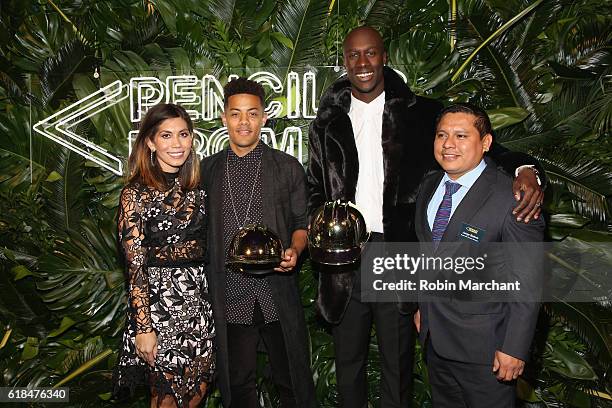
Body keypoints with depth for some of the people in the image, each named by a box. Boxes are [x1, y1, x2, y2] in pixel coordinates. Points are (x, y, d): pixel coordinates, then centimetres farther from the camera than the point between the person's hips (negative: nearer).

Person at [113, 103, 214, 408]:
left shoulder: (196, 188, 6)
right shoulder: (136, 194, -10)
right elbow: (135, 266, -12)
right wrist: (144, 326, -13)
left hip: (200, 301, 6)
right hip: (159, 304, -5)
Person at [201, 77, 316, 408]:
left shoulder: (288, 168, 2)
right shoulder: (208, 169, 6)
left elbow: (301, 223, 7)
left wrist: (294, 250, -14)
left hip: (279, 295, -1)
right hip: (230, 297, 2)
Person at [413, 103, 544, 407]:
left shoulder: (511, 198, -20)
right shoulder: (429, 187, 3)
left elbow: (527, 282, -18)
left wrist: (514, 348, -17)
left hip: (483, 345, -6)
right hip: (434, 336, 7)